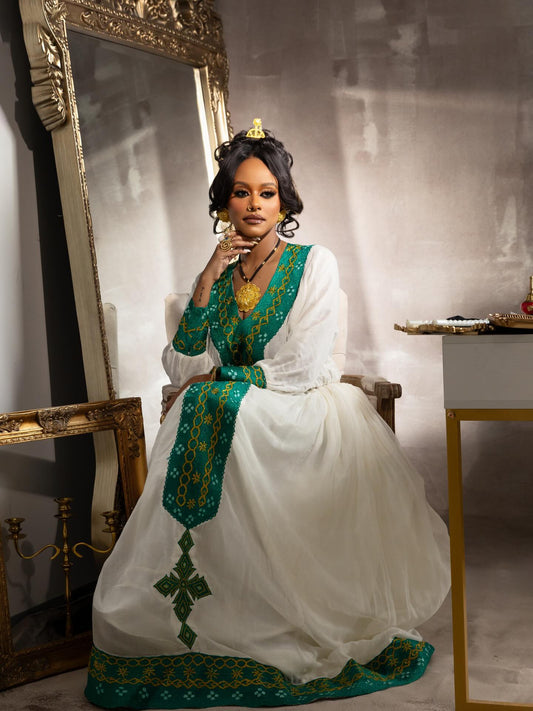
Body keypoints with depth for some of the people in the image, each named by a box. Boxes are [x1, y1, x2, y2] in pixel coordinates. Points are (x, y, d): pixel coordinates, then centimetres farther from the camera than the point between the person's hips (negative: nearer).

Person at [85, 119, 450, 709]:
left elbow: (301, 368, -11)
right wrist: (207, 284, -5)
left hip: (300, 420, -4)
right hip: (227, 422, 4)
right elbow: (183, 368, 3)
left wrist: (219, 380, -5)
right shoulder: (217, 272, 12)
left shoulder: (314, 264, -2)